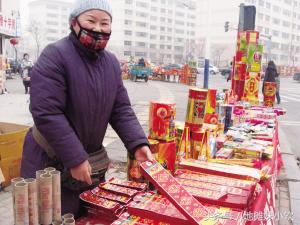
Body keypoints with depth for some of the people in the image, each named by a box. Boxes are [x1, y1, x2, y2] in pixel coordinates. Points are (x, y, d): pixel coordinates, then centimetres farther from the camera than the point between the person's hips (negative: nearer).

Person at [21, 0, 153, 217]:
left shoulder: (112, 63, 3)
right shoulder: (55, 56, -19)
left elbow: (121, 110, 3)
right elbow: (46, 113, -24)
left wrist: (138, 143, -11)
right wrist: (75, 159, -23)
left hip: (93, 161, 7)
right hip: (51, 162, -6)